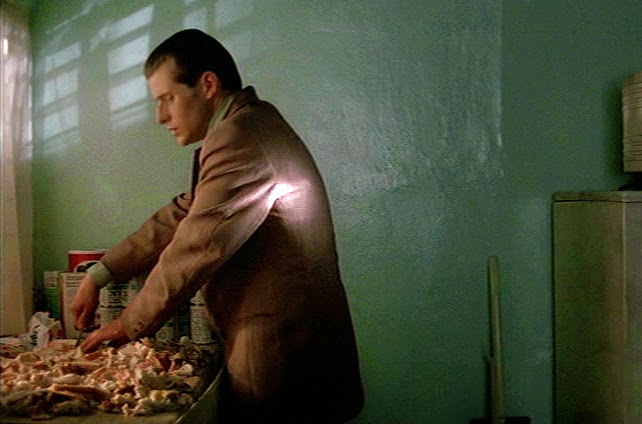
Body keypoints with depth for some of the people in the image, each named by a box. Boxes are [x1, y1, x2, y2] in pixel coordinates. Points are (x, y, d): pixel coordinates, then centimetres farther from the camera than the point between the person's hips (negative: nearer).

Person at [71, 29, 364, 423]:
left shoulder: (239, 136, -19)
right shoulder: (254, 125, 14)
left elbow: (198, 246, -19)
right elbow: (179, 217, 13)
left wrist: (131, 324, -4)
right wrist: (99, 275, 9)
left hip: (279, 353, -10)